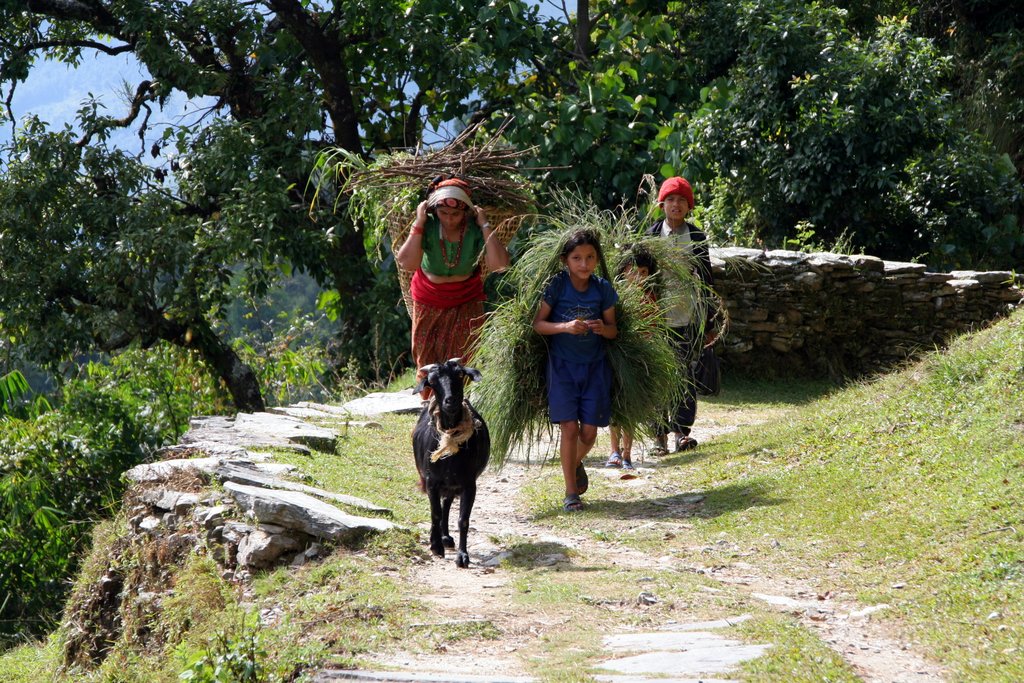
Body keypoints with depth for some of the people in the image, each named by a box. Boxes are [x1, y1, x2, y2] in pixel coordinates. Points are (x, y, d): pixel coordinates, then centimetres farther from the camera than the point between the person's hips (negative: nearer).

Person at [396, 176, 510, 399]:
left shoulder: (475, 230, -21)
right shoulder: (427, 227, -22)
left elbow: (499, 264, -34)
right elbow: (408, 262, -36)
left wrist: (485, 225, -31)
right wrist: (418, 223, -34)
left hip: (466, 302, 0)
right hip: (429, 302, 0)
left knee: (461, 362, -2)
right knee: (427, 363, 8)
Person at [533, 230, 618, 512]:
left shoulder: (603, 289, -3)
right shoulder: (556, 286, -9)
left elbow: (613, 330, 5)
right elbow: (538, 323, -8)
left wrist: (603, 328, -18)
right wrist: (565, 326, -25)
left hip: (594, 365, 2)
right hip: (562, 364, -2)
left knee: (589, 431, 3)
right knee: (569, 428, -9)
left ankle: (576, 464, 38)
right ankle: (571, 492, 3)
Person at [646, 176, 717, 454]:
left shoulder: (696, 238, 6)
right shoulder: (651, 235, 4)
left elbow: (706, 280, 9)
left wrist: (709, 324, 6)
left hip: (688, 317, 0)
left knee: (684, 371, -6)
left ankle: (681, 429, -5)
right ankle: (659, 434, 5)